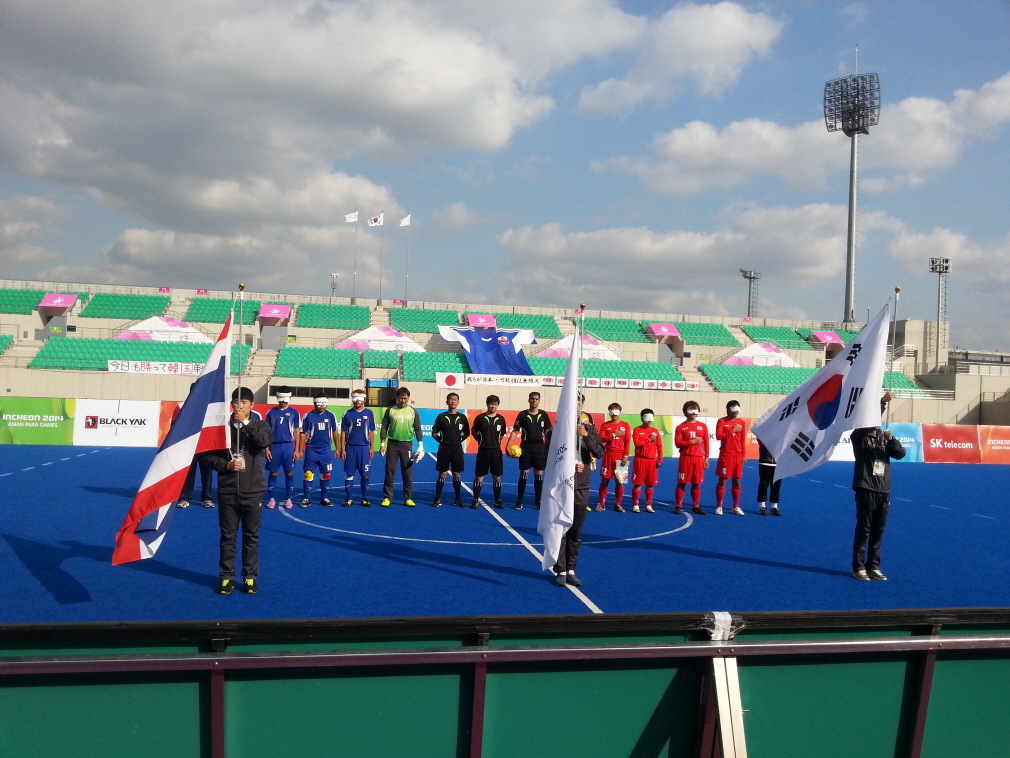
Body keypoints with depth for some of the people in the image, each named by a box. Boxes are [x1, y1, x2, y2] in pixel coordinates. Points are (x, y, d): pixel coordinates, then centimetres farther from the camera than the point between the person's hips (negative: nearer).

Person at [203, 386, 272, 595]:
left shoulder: (260, 425, 2)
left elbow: (265, 441, -21)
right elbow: (209, 455, 3)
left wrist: (246, 423, -18)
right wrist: (226, 465, -12)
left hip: (253, 492, 0)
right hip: (227, 491, 0)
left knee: (251, 536, 7)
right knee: (228, 536, 7)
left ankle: (250, 577, 18)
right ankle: (227, 577, 18)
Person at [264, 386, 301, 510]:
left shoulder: (294, 413, 2)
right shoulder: (271, 412, 4)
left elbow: (296, 432, 4)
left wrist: (297, 450, 0)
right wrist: (267, 448, 1)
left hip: (288, 446, -1)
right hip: (274, 446, 1)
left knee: (289, 473, 2)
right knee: (273, 473, 4)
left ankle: (288, 499, 12)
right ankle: (271, 499, 14)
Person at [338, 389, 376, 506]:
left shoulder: (369, 413, 5)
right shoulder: (347, 414, 4)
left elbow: (371, 432, 8)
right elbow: (343, 433, 5)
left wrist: (371, 448, 3)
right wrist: (342, 449, 0)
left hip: (364, 448, 0)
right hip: (350, 448, 0)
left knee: (365, 474, 2)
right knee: (349, 474, 3)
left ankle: (364, 499, 11)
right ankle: (348, 499, 12)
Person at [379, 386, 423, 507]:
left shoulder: (413, 412, 4)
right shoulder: (390, 410, 2)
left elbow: (418, 429, 7)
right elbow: (384, 427, 5)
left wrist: (420, 445, 0)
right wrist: (382, 444, 0)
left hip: (407, 444, 1)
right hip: (392, 444, 0)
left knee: (408, 472, 3)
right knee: (390, 472, 2)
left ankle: (408, 498, 11)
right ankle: (387, 497, 9)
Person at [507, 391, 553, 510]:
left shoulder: (543, 415, 4)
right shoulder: (522, 414, -1)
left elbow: (548, 432, 7)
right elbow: (515, 431, -1)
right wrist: (508, 446, -10)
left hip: (540, 448, 2)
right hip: (526, 448, -1)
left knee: (539, 475, 5)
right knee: (524, 474, 1)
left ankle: (538, 501, 14)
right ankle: (519, 501, 8)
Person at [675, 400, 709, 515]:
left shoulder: (703, 426, 8)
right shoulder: (681, 427, 2)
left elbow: (706, 443, 8)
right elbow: (677, 443, -6)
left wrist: (706, 458, 4)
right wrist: (692, 442, -14)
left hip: (699, 458, 2)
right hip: (685, 458, -2)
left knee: (696, 484, 6)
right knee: (682, 483, 1)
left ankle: (696, 506, 14)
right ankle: (678, 506, 7)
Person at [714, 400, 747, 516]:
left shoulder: (742, 422, 9)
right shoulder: (721, 421, -3)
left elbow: (743, 439, 9)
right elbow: (718, 436, -14)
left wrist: (744, 454, 5)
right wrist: (732, 431, -15)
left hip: (738, 455, 4)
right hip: (725, 455, -4)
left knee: (737, 482, 6)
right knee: (722, 481, -2)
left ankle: (736, 507, 15)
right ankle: (719, 506, 6)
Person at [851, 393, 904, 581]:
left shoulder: (884, 437, 11)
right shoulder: (859, 436, -3)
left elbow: (900, 454, 1)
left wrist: (892, 439, -16)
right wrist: (882, 402, -27)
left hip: (884, 491, 5)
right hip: (866, 490, -5)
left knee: (878, 532, 9)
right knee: (863, 530, -1)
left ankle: (873, 567, 18)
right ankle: (858, 568, 6)